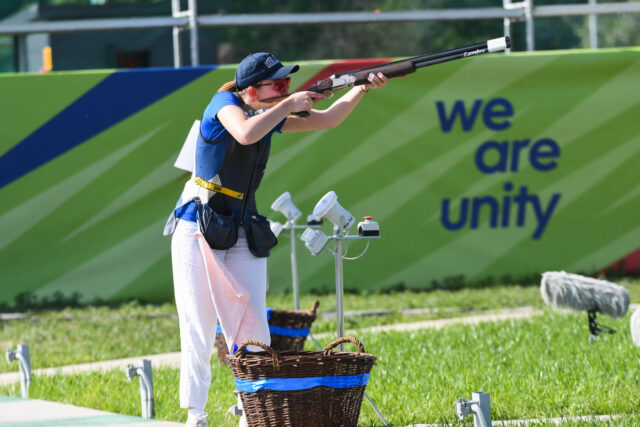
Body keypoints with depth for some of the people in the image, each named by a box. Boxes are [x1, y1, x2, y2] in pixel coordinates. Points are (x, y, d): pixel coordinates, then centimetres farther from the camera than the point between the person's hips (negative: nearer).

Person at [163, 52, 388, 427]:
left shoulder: (272, 115, 9)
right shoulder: (225, 103, -10)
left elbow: (328, 119, 13)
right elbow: (246, 134, -31)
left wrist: (363, 88, -1)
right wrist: (288, 104, -20)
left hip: (244, 233, 6)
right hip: (200, 227, -6)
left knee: (253, 329, -3)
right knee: (199, 327, -3)